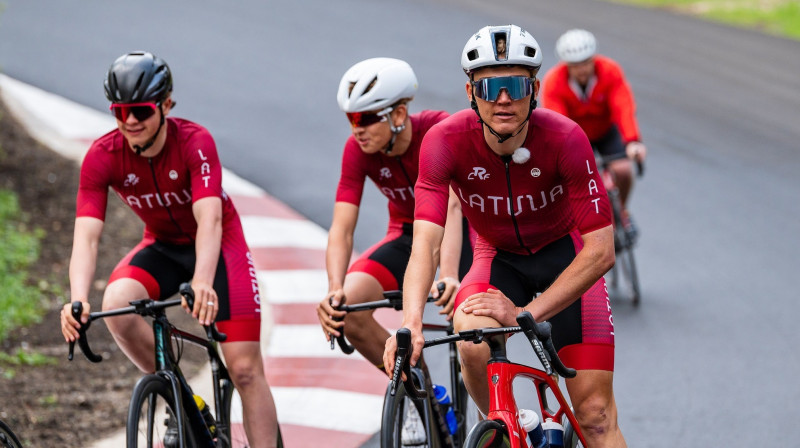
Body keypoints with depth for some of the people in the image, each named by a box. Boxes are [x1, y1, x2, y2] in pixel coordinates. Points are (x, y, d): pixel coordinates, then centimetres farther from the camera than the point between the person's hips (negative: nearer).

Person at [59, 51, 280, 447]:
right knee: (116, 305, -29)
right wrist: (78, 300, -47)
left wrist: (202, 282, -60)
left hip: (218, 244, -2)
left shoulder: (195, 143, -28)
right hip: (163, 246, 3)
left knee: (245, 369, -10)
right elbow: (86, 236, -28)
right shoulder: (102, 156, -21)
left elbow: (209, 219, -41)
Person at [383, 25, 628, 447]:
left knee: (595, 413, -9)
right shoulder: (445, 141, -27)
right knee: (473, 340, -31)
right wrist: (411, 323, -53)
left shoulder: (565, 139, -30)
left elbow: (600, 251, -28)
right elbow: (425, 241, -35)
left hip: (565, 253, -1)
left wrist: (525, 314, -35)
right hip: (498, 256, 1)